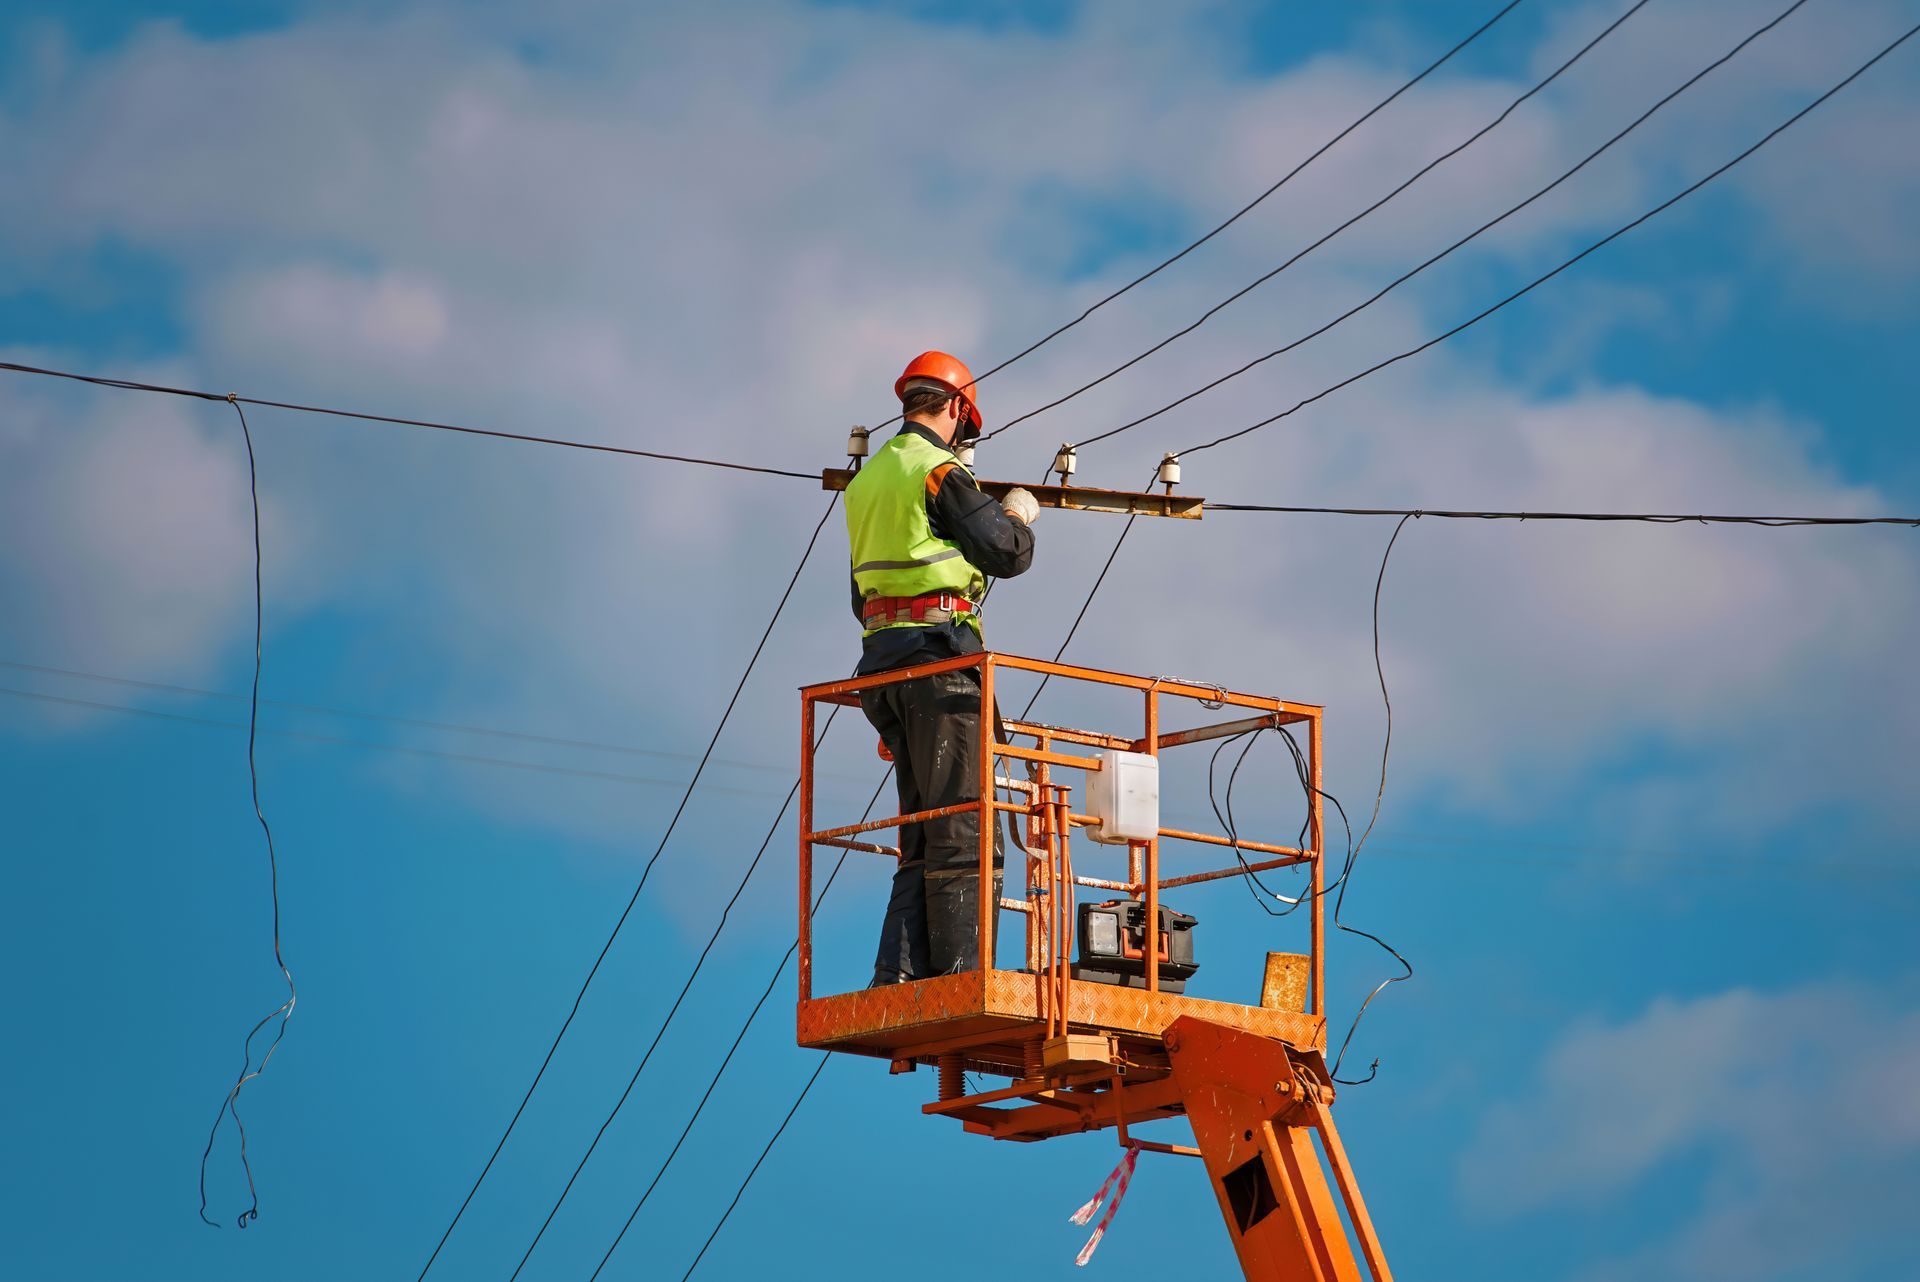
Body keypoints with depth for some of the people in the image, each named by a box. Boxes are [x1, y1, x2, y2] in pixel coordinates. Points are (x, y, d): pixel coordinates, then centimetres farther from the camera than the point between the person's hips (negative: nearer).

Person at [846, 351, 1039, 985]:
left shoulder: (865, 483, 19)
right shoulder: (939, 470, -7)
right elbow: (1007, 554, -11)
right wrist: (1017, 515, 10)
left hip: (880, 656, 8)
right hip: (938, 652, -8)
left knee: (923, 837, 9)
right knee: (963, 831, -11)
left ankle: (898, 976, 0)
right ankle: (959, 976, -18)